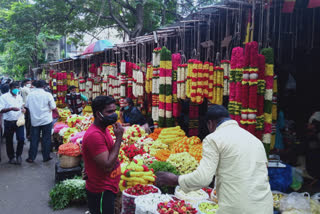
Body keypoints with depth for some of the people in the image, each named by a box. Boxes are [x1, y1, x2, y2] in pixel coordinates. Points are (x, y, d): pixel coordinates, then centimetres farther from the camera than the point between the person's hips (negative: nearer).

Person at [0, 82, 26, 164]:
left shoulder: (19, 97, 10)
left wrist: (23, 109, 0)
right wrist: (11, 108, -27)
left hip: (19, 121, 3)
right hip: (9, 122, -3)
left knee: (21, 139, -5)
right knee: (9, 141, 8)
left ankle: (18, 155, 17)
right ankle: (11, 157, 24)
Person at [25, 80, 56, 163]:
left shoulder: (30, 95, -2)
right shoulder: (47, 95, -11)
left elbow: (27, 105, 9)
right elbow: (53, 107, -9)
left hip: (34, 121, 3)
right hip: (46, 120, -3)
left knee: (34, 139, 10)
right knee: (46, 139, 7)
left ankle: (31, 158, 15)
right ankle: (46, 157, 14)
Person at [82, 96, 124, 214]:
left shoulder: (103, 129, 5)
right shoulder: (94, 135, -26)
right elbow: (107, 166, -29)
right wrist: (119, 138, -25)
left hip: (108, 188, 9)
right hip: (101, 191, -9)